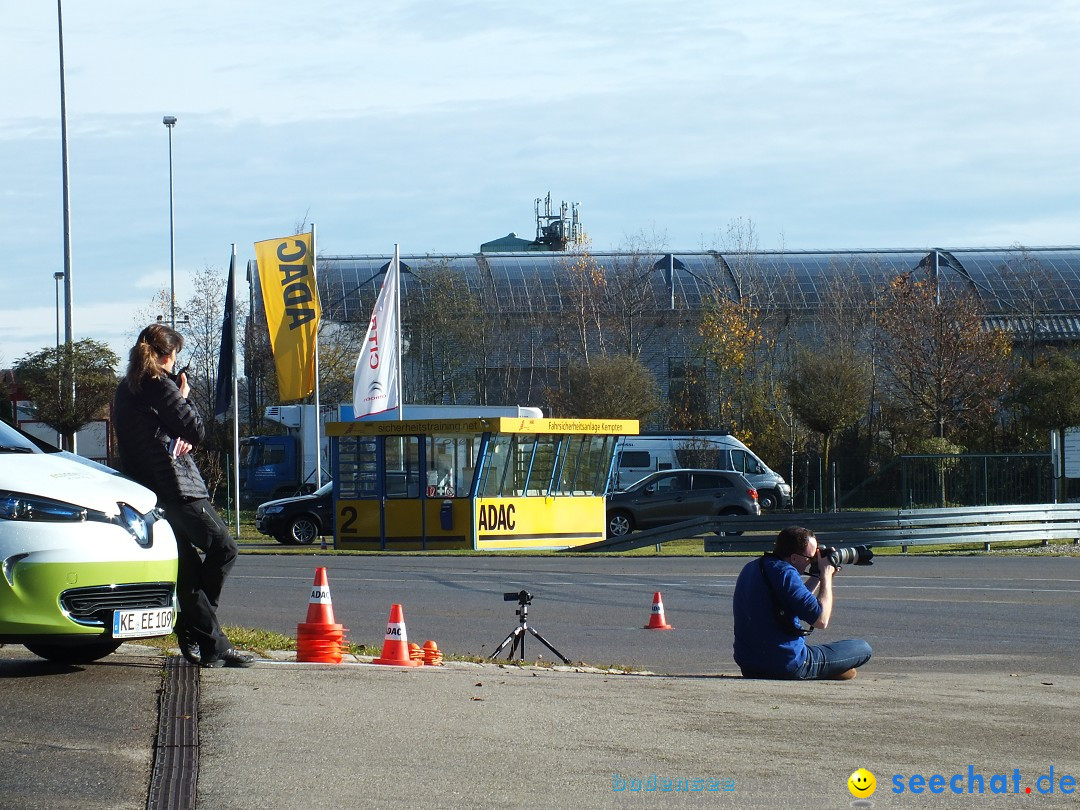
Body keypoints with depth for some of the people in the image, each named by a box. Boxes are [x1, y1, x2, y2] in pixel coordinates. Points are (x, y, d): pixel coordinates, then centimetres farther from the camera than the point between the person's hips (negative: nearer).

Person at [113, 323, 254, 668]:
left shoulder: (126, 390, 16)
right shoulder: (161, 387, -11)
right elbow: (196, 430, -7)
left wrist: (182, 439, 5)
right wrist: (184, 396, 7)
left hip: (146, 489, 9)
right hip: (177, 486, -9)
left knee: (188, 569, 10)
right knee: (223, 547, 0)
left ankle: (213, 644, 9)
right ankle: (192, 628, -2)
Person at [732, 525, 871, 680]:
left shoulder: (750, 569, 11)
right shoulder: (784, 573, -19)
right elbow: (821, 620, -20)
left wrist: (817, 576, 17)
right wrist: (826, 576, -9)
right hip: (787, 666, -9)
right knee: (863, 649, 3)